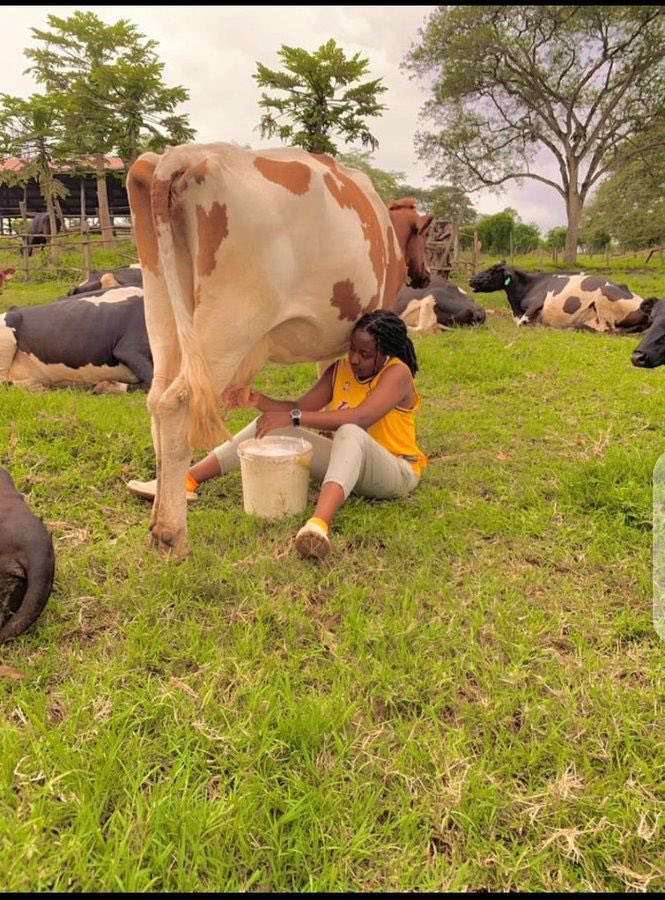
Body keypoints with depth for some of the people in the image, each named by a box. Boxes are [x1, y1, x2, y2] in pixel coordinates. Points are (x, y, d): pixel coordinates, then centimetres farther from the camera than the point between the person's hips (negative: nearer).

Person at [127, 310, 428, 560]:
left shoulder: (398, 374, -17)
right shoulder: (341, 369, 4)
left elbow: (360, 417, -34)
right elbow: (299, 407, 0)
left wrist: (295, 418, -37)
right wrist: (257, 400, -17)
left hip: (396, 473, -6)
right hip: (347, 460, 6)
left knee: (350, 434, -40)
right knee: (271, 426, -7)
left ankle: (320, 523, -61)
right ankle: (187, 481, -11)